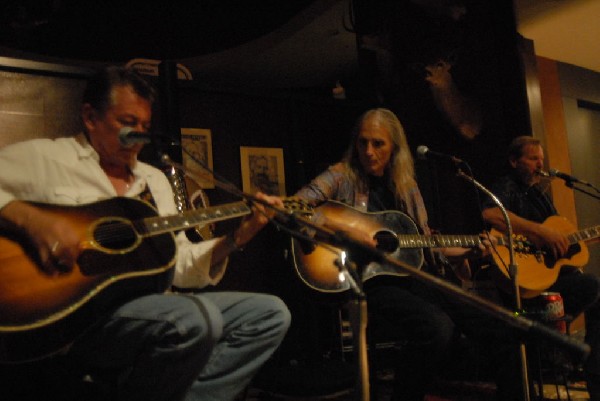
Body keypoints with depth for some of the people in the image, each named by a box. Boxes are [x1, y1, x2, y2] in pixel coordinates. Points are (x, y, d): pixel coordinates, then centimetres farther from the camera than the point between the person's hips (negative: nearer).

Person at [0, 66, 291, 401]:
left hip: (151, 304, 7)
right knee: (197, 320, -34)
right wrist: (29, 217, -25)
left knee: (271, 313, -1)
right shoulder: (42, 157, 3)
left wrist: (237, 238, 2)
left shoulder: (156, 179, 20)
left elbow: (179, 264, 16)